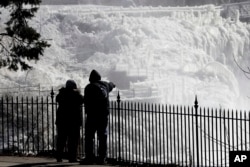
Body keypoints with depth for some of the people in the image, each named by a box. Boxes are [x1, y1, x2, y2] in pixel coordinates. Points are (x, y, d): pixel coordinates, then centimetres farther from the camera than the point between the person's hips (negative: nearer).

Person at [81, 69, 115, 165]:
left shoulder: (89, 87, -6)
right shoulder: (105, 85, 11)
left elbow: (86, 101, -12)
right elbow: (111, 85, 36)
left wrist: (87, 112, -1)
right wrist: (112, 84, 58)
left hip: (92, 115, -5)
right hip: (104, 115, 5)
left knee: (89, 136, -2)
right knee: (102, 137, 8)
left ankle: (89, 157, -8)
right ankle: (102, 158, 7)